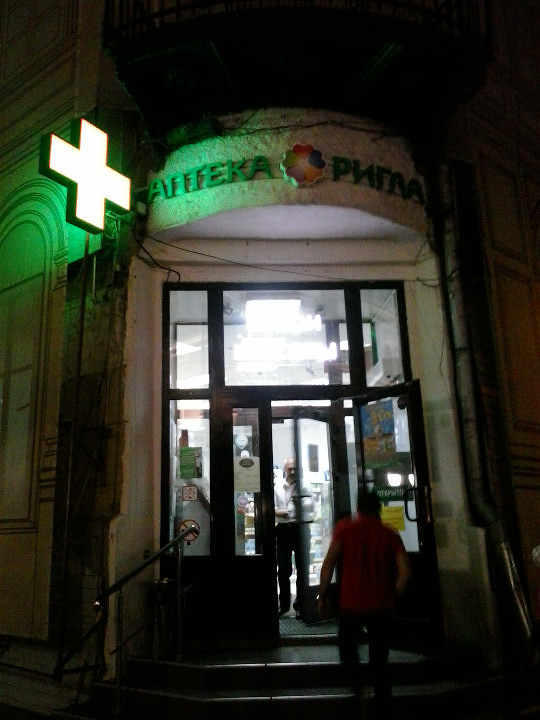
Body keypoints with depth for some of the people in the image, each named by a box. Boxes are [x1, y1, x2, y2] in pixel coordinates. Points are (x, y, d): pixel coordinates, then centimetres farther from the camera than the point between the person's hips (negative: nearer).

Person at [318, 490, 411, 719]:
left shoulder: (345, 528, -1)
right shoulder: (390, 535, 4)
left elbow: (329, 562, -10)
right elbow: (405, 571, -3)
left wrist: (322, 595, -3)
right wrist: (392, 596, 11)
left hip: (351, 604, -2)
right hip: (382, 606, 2)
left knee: (347, 648, 22)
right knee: (380, 661, 12)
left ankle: (357, 684, 2)